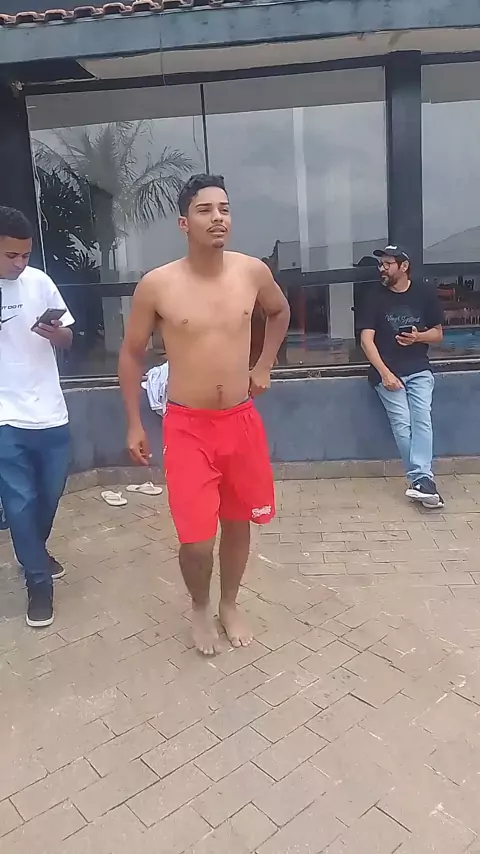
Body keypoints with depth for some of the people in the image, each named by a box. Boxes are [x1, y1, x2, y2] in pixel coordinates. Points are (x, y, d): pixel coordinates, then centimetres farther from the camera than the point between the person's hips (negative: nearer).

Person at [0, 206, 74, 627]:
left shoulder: (39, 281, 0)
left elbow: (68, 339, 7)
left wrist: (56, 333, -13)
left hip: (50, 413, 3)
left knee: (50, 496, 17)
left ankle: (35, 551, 45)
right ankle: (39, 581, 22)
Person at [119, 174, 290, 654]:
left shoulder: (252, 272, -3)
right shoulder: (157, 285, -10)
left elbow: (280, 312, 20)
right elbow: (131, 354, 2)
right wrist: (134, 425, 2)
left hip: (241, 421, 3)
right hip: (187, 427, -3)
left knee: (238, 521, 15)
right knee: (197, 539, -4)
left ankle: (230, 605, 41)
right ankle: (200, 608, 29)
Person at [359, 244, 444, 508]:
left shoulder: (425, 293, 6)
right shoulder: (375, 297, 2)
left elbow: (438, 333, 14)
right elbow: (367, 340, -5)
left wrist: (419, 336, -10)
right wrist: (385, 373, -15)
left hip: (419, 370, 1)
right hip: (387, 371, -1)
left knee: (422, 420, -16)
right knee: (402, 424, -12)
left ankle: (419, 479, -21)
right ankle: (423, 478, -9)